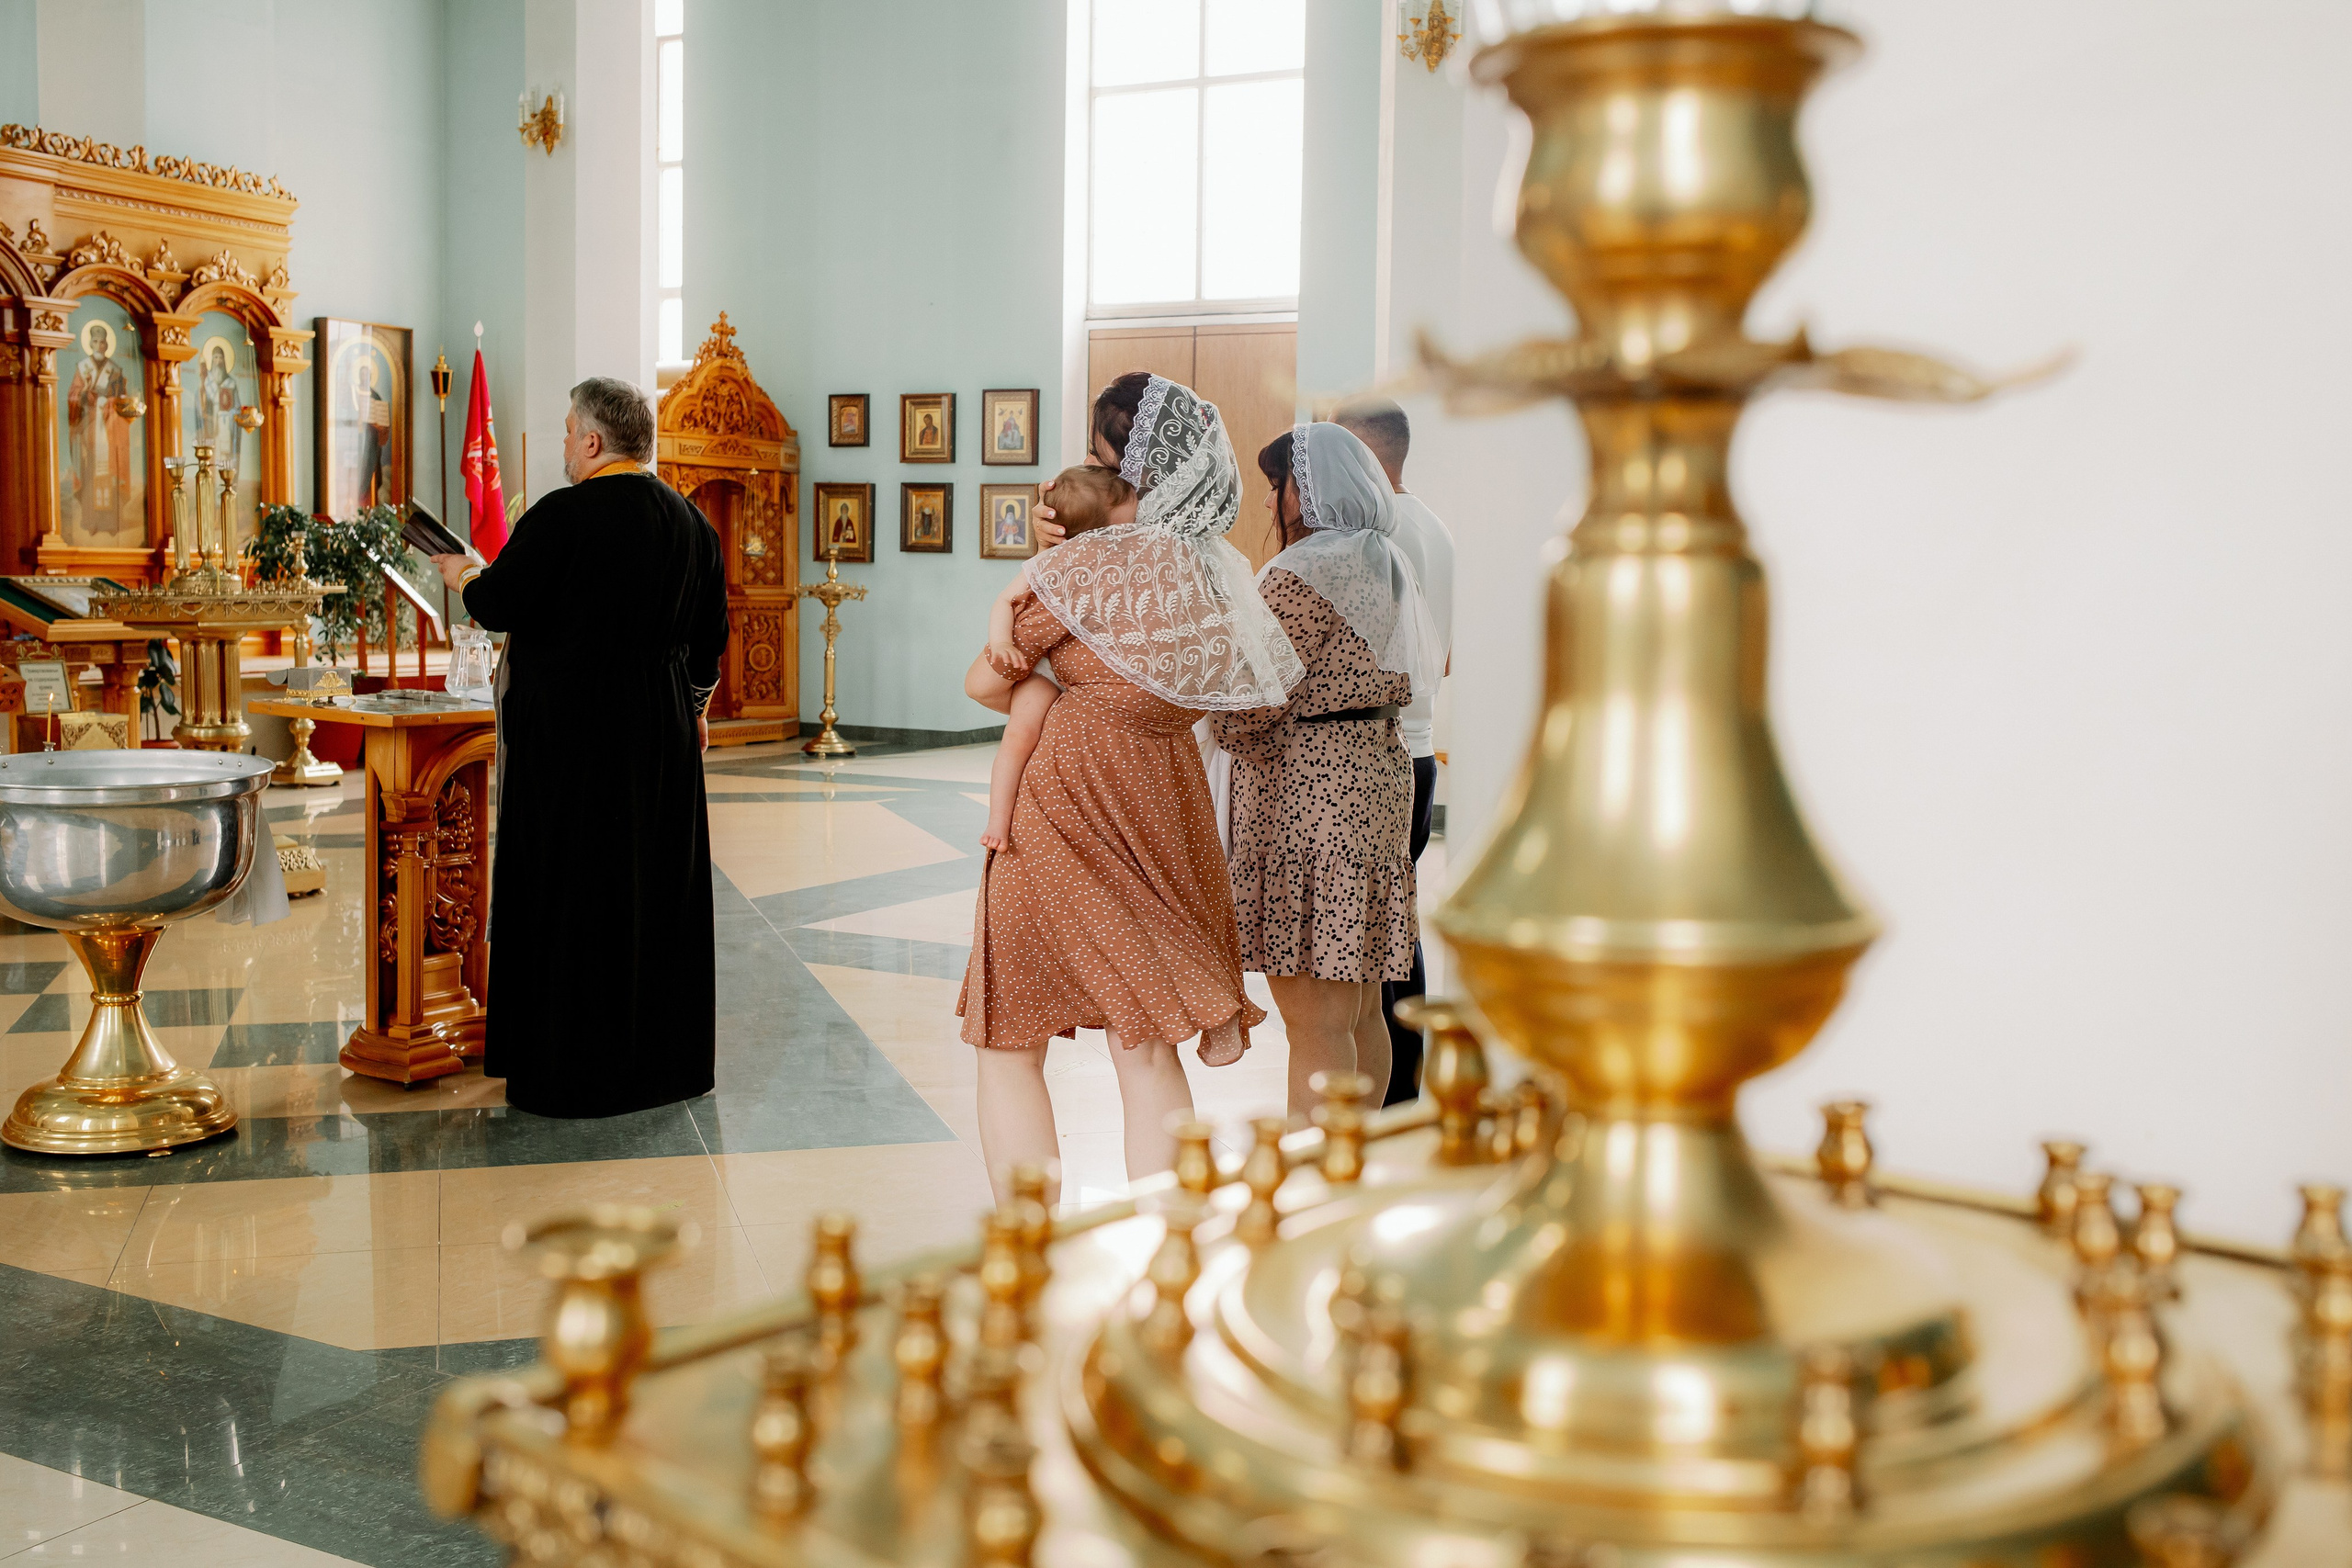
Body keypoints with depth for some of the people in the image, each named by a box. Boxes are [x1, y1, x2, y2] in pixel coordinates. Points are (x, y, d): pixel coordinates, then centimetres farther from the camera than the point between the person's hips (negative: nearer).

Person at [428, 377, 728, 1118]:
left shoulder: (563, 517, -14)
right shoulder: (691, 522, 7)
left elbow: (497, 604, -9)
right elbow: (710, 638, 13)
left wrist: (463, 574, 12)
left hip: (571, 730, -6)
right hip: (663, 732, 6)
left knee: (569, 890, 3)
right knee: (660, 884, 13)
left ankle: (575, 1067, 9)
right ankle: (667, 1055, 22)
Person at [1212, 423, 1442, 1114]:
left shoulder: (1300, 574, -15)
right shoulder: (1387, 565, 13)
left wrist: (1221, 727, 6)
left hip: (1305, 792, -9)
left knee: (1314, 1020, -6)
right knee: (1360, 1010, 15)